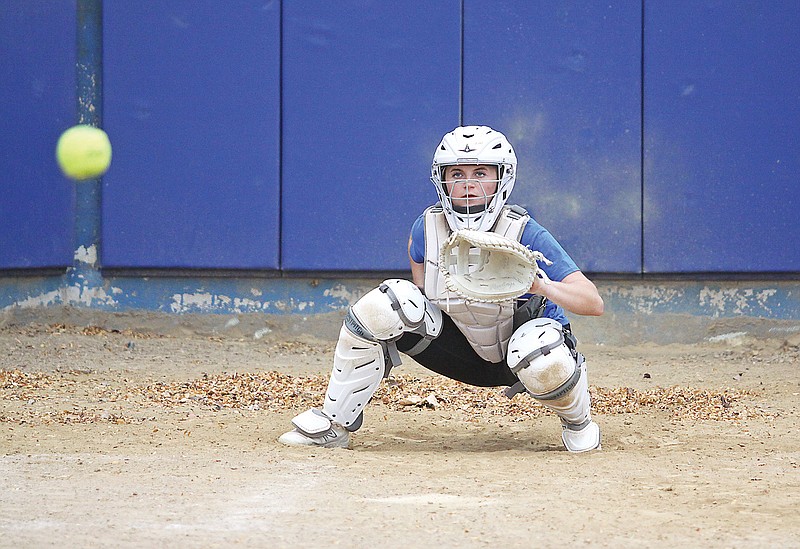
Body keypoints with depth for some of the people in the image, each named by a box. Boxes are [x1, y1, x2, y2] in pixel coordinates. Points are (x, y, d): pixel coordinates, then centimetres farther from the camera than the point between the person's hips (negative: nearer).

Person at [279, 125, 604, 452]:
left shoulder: (526, 235, -23)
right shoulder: (427, 228, -11)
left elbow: (594, 304, -30)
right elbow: (421, 293, 10)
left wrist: (539, 285, -46)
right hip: (466, 353, 4)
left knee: (540, 352, -39)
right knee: (389, 302, -18)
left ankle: (577, 420, -3)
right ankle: (333, 425, -6)